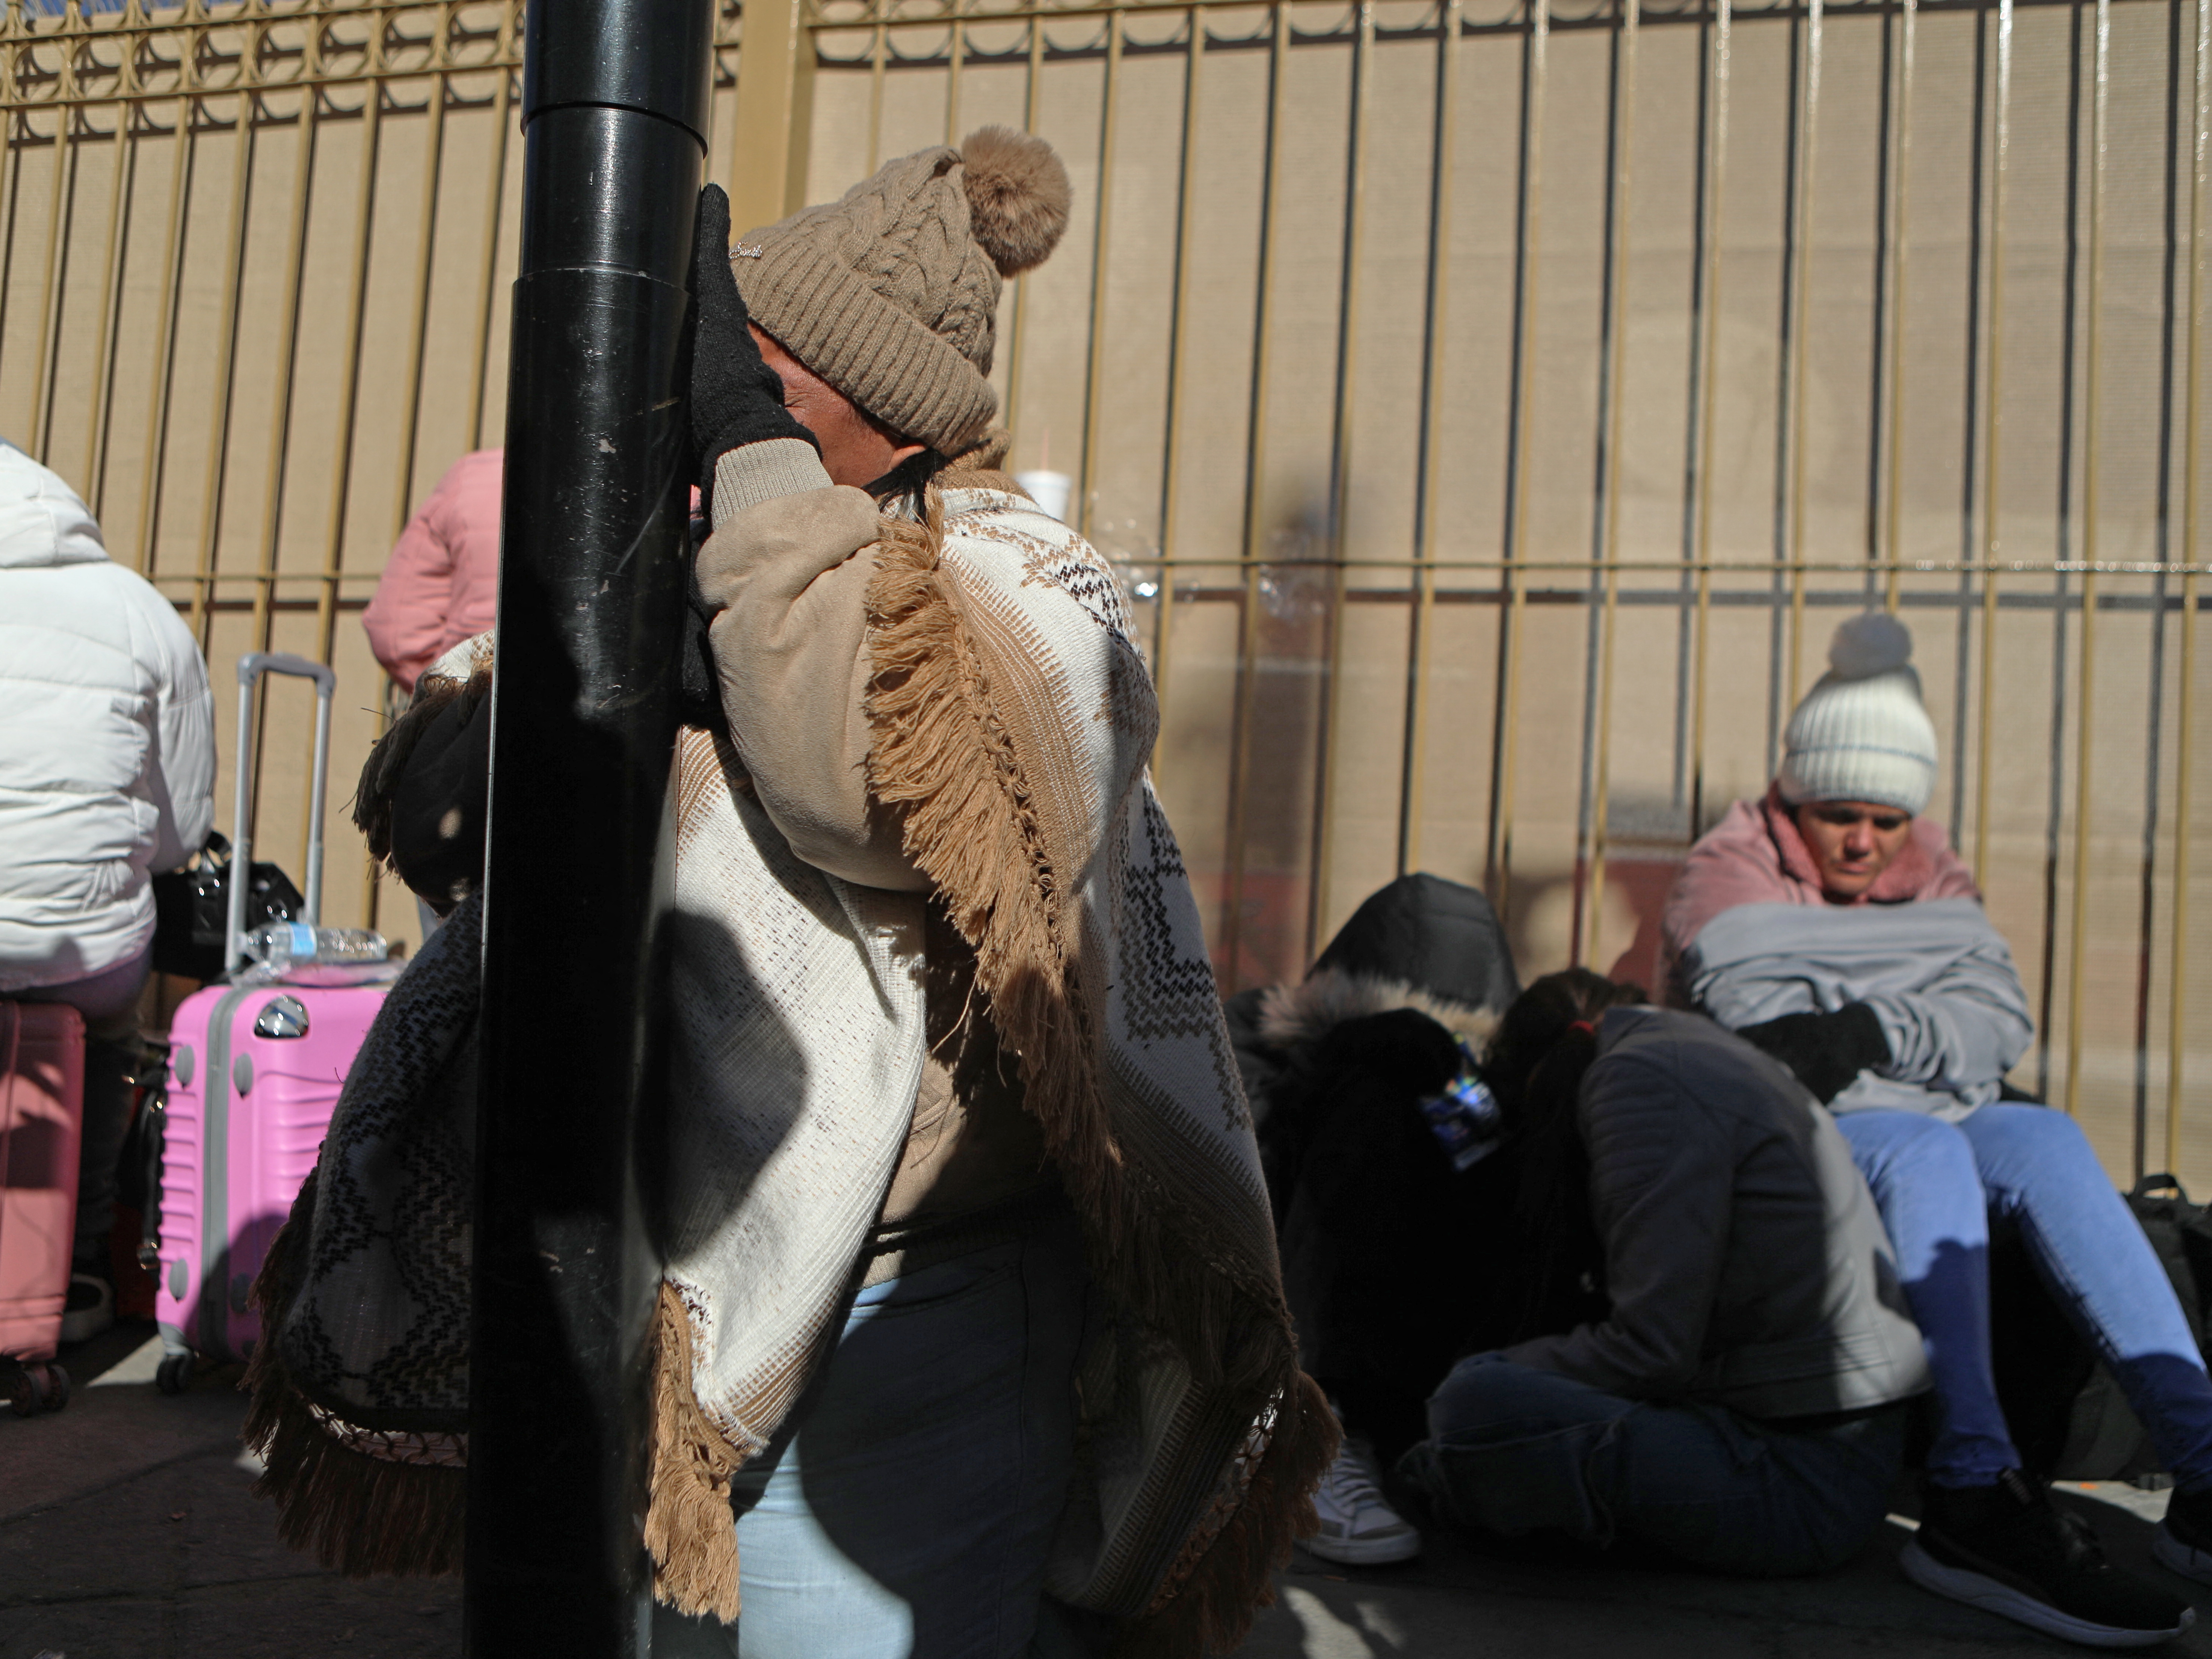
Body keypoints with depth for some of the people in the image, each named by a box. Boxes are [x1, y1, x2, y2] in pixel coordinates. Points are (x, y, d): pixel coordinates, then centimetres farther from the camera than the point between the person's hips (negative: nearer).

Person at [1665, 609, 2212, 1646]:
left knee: (2045, 1141, -24)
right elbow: (1766, 1036, -16)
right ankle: (1973, 1492, -45)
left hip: (1928, 1141, 6)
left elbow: (2003, 1019, 0)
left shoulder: (1932, 877, 17)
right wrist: (1937, 1033, -14)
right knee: (1928, 1151, -34)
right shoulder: (1729, 876, 0)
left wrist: (1877, 1030, -18)